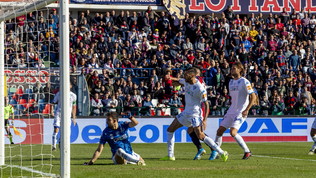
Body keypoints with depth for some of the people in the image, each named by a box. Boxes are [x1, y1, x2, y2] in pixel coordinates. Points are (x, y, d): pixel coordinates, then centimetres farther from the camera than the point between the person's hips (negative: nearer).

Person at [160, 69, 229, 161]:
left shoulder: (200, 89, -22)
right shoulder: (186, 82, 1)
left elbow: (206, 104, -18)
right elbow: (178, 82, 24)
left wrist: (204, 120, -25)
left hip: (195, 114, -9)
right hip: (186, 112, 9)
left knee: (201, 136, -19)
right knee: (170, 130, 11)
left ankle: (222, 153, -15)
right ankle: (170, 156, 17)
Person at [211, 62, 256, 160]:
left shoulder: (244, 82, -10)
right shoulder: (231, 82, 13)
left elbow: (253, 97, -14)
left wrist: (246, 110, -21)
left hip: (241, 112, -8)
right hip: (231, 111, 8)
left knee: (233, 132, -22)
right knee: (219, 131, 2)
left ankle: (247, 151, -9)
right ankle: (215, 152, 14)